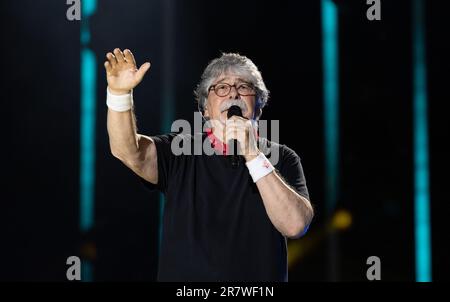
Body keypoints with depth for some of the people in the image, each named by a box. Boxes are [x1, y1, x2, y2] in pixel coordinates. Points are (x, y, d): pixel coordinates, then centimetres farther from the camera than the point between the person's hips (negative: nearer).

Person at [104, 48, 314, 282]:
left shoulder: (281, 158, 2)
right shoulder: (179, 151, 5)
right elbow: (128, 151, -12)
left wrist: (252, 155, -16)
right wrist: (119, 93, -26)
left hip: (257, 279, 0)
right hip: (182, 274, 0)